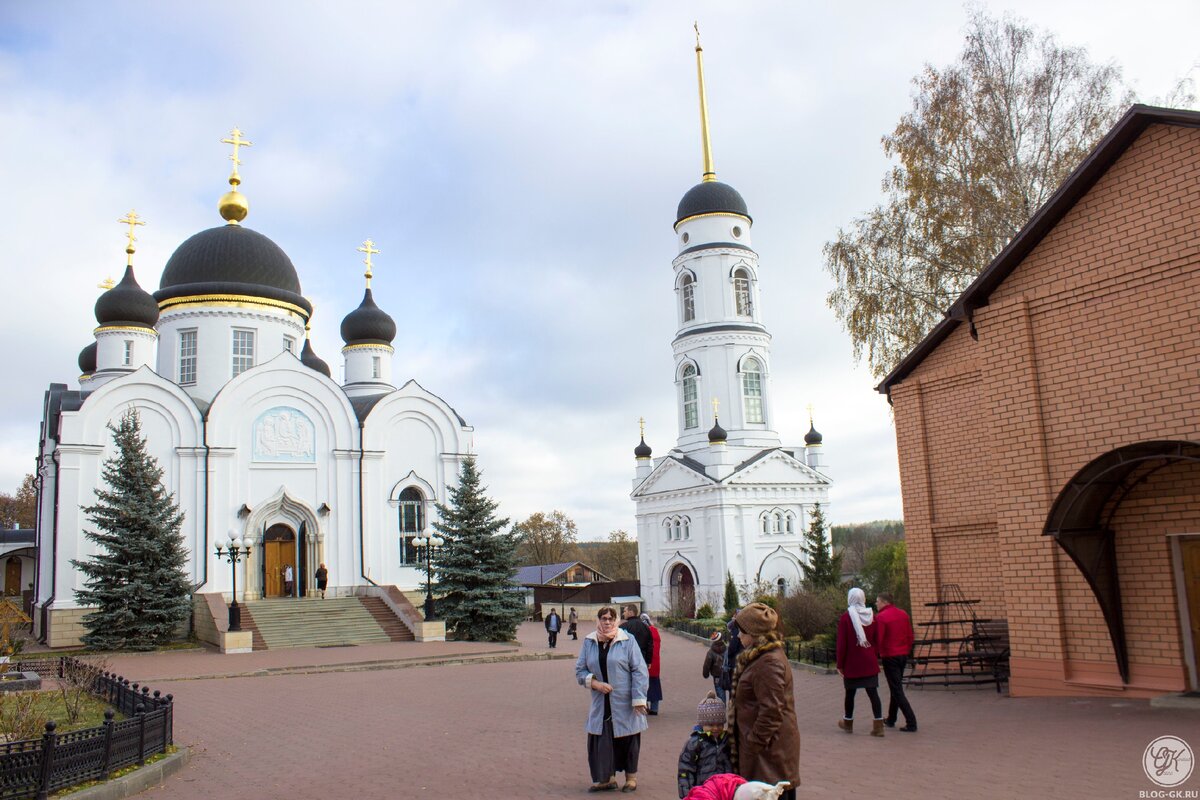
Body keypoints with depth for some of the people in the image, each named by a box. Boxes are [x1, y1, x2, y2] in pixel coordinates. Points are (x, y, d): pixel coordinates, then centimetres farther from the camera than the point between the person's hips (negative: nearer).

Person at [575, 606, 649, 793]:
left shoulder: (627, 640, -6)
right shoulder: (589, 642, 4)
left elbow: (639, 671, -6)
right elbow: (580, 670, 9)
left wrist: (638, 699, -12)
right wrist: (595, 683, -10)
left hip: (624, 703, -3)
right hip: (600, 704, 3)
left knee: (627, 741, 7)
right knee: (600, 740, 0)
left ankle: (631, 777, 25)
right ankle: (607, 778, 17)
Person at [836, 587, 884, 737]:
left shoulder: (846, 617, -9)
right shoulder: (872, 616, 2)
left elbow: (841, 643, -9)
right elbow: (878, 640, 7)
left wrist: (840, 664, -3)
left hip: (852, 664, -3)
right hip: (870, 663, 3)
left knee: (850, 693, 10)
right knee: (873, 692, 2)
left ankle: (848, 723, 25)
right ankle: (878, 726, -5)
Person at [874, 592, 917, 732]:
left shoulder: (881, 617, -14)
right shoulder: (904, 614, 8)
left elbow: (878, 639, -16)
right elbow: (910, 636, 12)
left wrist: (875, 655, -4)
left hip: (889, 657, -8)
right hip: (903, 655, 8)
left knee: (897, 690, -4)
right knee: (896, 687, 18)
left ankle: (911, 723, -9)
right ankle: (891, 720, 28)